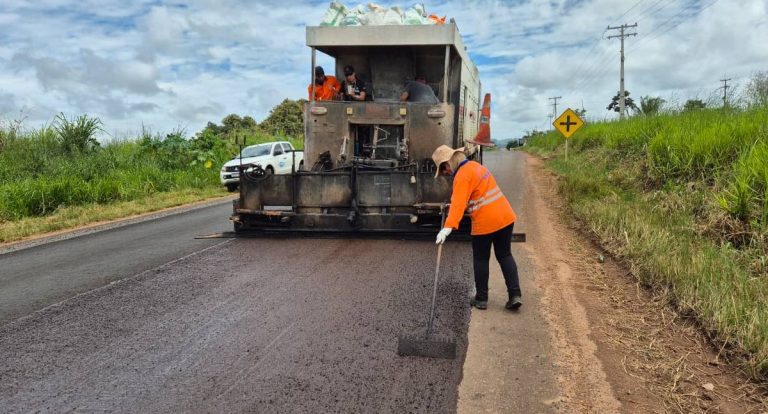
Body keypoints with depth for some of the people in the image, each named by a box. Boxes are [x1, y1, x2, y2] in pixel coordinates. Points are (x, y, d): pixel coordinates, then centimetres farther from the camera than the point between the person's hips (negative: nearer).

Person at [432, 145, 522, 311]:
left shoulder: (462, 176, -14)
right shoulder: (475, 165, 14)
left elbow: (458, 204, -28)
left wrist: (448, 227, -36)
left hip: (485, 223, -8)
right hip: (505, 216, 8)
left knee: (480, 260, 8)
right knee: (505, 255, 15)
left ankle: (481, 298, 17)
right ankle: (515, 294, 9)